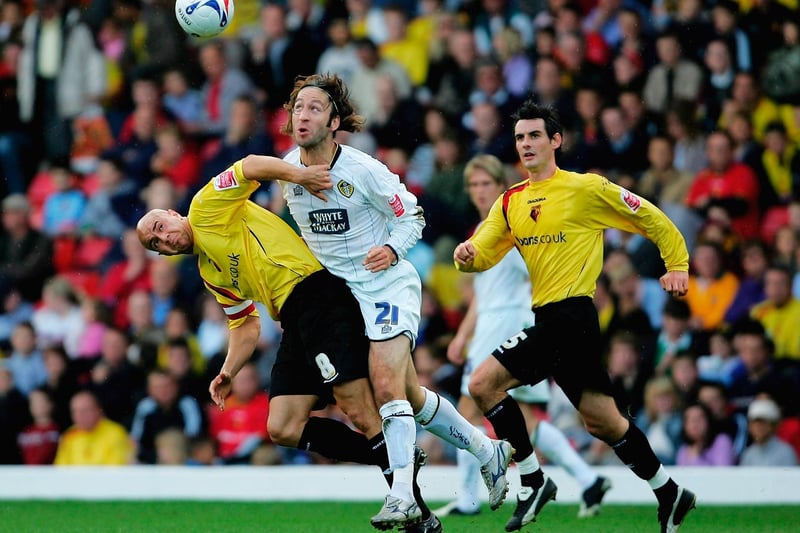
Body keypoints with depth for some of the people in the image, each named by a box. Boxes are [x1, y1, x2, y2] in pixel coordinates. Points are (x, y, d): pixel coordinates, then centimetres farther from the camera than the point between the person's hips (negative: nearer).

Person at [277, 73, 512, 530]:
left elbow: (412, 215, -6)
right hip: (340, 293, 6)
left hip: (389, 285, -6)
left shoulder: (364, 170, -17)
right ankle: (488, 451, 29)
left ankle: (402, 495, -21)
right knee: (411, 397, 11)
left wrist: (392, 249, -22)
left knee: (387, 385, -22)